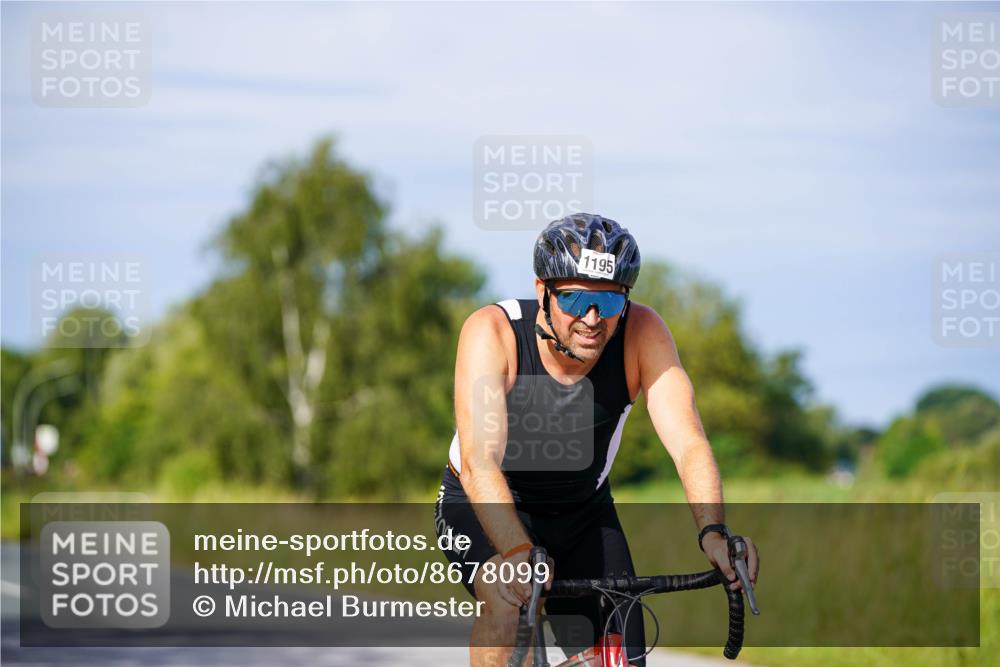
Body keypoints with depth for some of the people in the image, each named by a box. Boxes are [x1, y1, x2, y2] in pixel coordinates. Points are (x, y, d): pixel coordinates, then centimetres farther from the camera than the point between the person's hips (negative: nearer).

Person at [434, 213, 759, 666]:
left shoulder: (642, 332, -24)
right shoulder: (492, 332, -31)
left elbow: (688, 445, -31)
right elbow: (479, 462, -42)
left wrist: (712, 533, -51)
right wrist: (519, 555, -58)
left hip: (583, 512, 3)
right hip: (485, 507, -3)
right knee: (509, 599, -33)